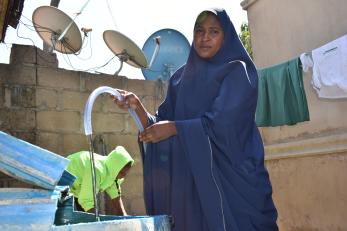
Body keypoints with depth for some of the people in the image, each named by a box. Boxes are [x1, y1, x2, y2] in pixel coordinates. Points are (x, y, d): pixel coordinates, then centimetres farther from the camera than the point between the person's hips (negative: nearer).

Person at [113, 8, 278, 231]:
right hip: (190, 178, 4)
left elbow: (224, 123, -15)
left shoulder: (237, 71, -1)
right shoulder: (181, 77, 13)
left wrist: (175, 128, -13)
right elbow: (161, 126, 9)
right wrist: (138, 107, -7)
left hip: (230, 175, -4)